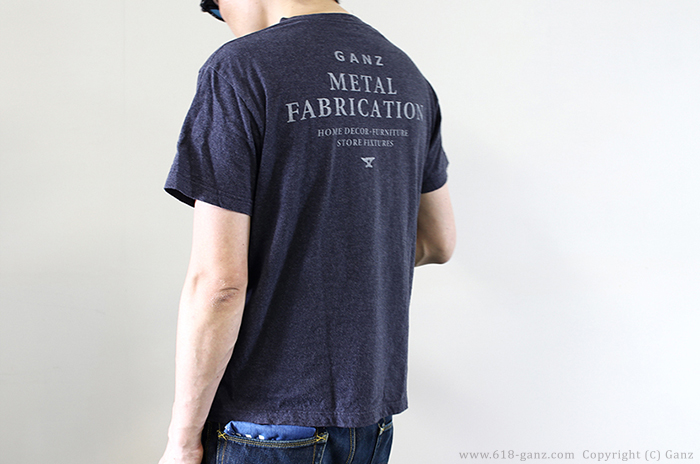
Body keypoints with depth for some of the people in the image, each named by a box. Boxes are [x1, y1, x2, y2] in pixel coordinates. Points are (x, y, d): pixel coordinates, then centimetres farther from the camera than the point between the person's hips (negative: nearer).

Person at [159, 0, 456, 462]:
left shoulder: (239, 70, -15)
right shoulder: (407, 76, 6)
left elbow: (218, 282, -19)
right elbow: (439, 243, 15)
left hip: (270, 421, -6)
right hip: (374, 412, 7)